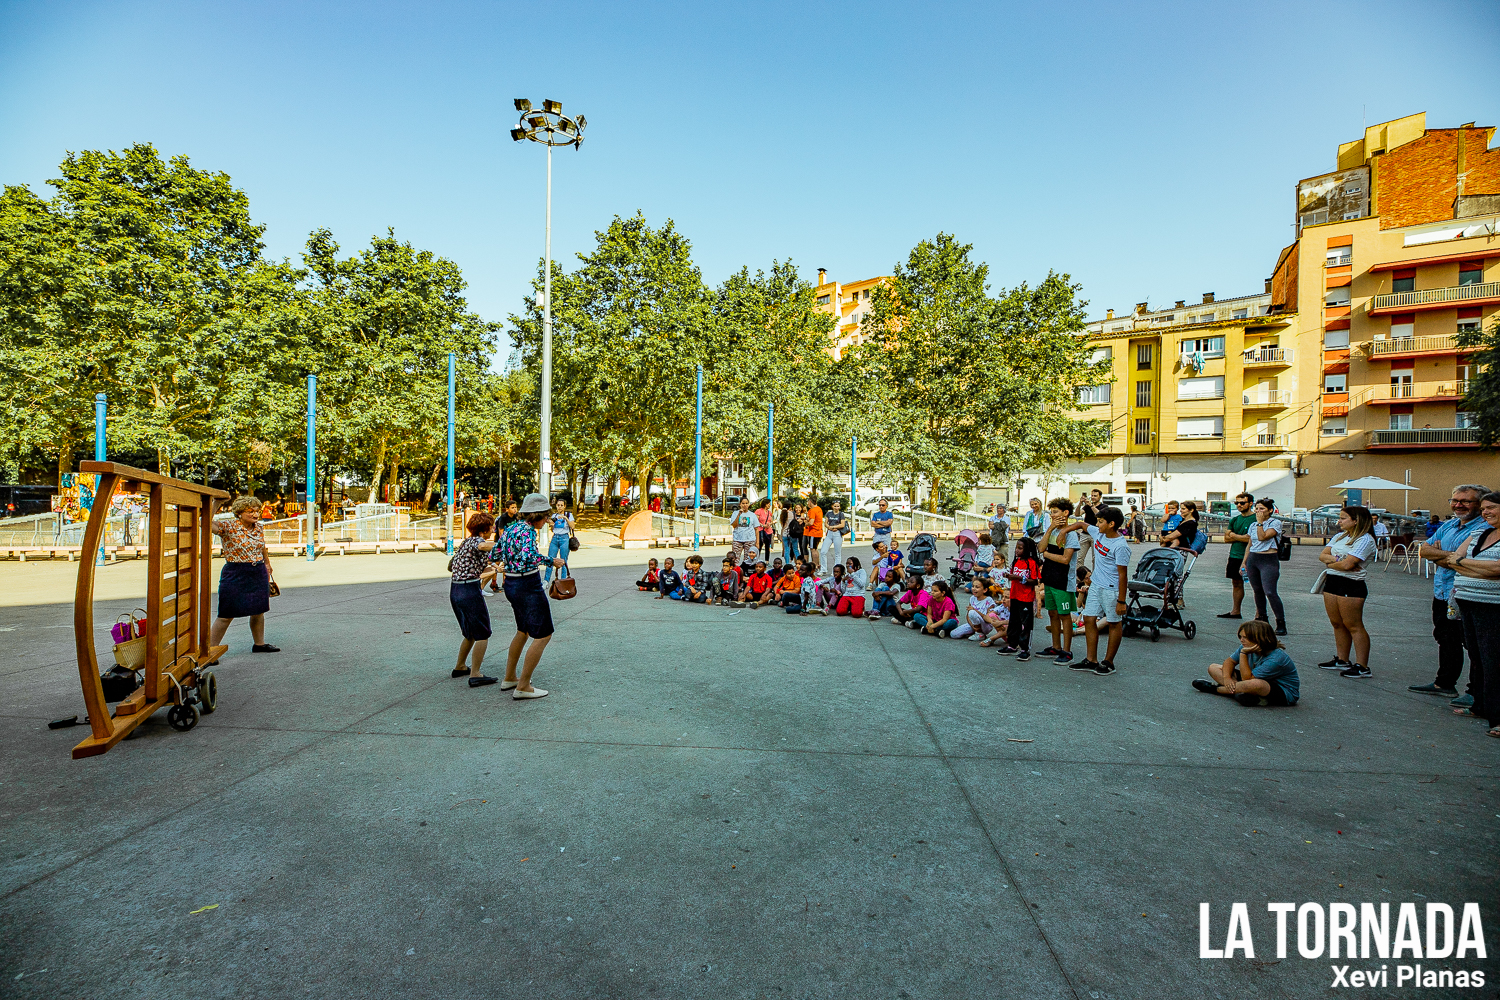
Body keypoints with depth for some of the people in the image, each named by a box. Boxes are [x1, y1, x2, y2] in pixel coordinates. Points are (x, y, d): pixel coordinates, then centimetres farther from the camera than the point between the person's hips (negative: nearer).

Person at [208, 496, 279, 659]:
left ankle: (259, 643, 31)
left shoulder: (258, 526, 6)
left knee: (258, 611, 16)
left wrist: (267, 565, 26)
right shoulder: (228, 526, -11)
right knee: (227, 614, -2)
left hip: (259, 574, 6)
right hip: (235, 575, -6)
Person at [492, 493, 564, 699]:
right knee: (543, 635, -1)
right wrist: (552, 561, -26)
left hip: (511, 585, 10)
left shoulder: (510, 528, 8)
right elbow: (529, 556, -37)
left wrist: (505, 565, 37)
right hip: (528, 586, -10)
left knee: (523, 631, 25)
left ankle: (509, 678, 34)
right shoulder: (527, 531, -18)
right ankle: (523, 688, 1)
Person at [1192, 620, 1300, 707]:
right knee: (1213, 668, 2)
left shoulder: (1276, 658, -29)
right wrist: (1226, 678, -14)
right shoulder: (1248, 647, -6)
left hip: (1284, 694, -8)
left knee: (1256, 684, -45)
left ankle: (1215, 689, -20)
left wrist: (1243, 653, -32)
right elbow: (1230, 661, 6)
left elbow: (1246, 678, -30)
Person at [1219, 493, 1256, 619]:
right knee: (1236, 583, 12)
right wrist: (1242, 537, -7)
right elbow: (1226, 538, 10)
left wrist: (1234, 535, -4)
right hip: (1234, 556, 7)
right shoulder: (1234, 520, 14)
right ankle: (1235, 611, 19)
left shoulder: (1255, 519, -7)